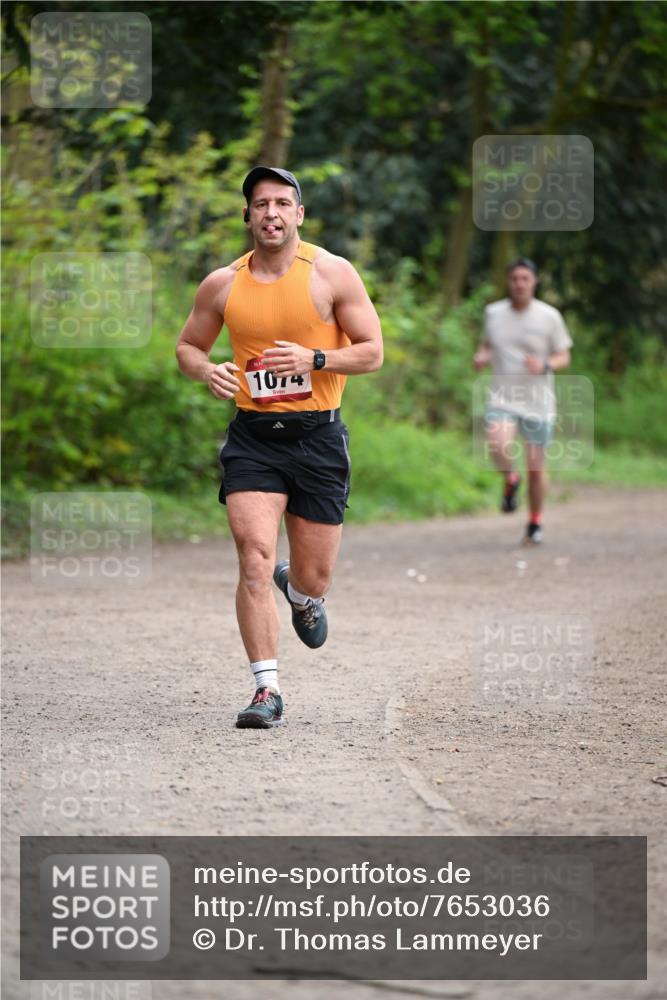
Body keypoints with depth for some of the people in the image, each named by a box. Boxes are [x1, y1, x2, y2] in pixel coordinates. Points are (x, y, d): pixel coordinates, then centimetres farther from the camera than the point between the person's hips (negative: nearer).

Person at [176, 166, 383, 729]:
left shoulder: (332, 274, -3)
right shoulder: (223, 285, 4)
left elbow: (372, 352, -1)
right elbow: (188, 346, 17)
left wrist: (314, 359, -19)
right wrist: (206, 370, -7)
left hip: (317, 435, -1)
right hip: (253, 436, 1)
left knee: (314, 578, 6)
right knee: (255, 561, -16)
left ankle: (302, 594, 46)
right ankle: (267, 689, -11)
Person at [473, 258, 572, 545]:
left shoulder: (549, 317, -4)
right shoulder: (493, 313, 3)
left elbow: (564, 357, 1)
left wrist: (545, 365, -20)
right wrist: (481, 356, -2)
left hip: (538, 403, -1)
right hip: (502, 399, 1)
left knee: (536, 468, 4)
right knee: (498, 445, -28)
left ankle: (535, 524, 26)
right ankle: (510, 480, 5)